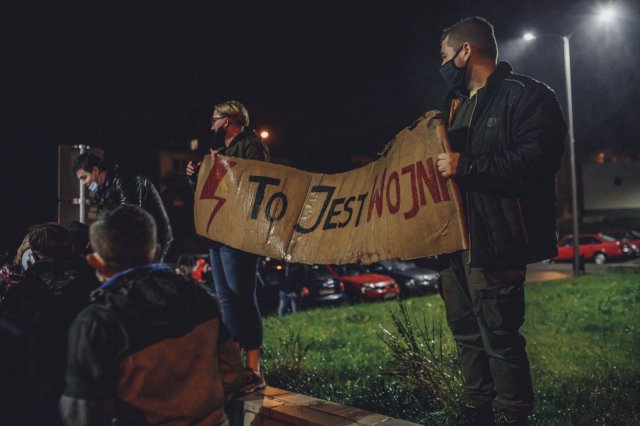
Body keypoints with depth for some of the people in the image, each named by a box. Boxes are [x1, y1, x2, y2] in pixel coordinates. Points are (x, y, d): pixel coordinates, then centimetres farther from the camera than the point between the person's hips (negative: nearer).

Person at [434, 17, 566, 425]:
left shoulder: (527, 95, -6)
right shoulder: (460, 103, 21)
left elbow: (537, 161, -21)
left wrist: (465, 166, -21)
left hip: (494, 241, -9)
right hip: (455, 237, 9)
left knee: (499, 337, -1)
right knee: (468, 332, 15)